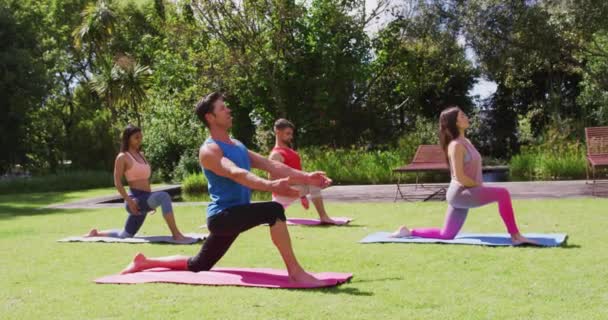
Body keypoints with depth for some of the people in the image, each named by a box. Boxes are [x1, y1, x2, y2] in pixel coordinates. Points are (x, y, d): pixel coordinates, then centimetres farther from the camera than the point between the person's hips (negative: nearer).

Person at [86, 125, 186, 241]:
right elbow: (117, 182, -10)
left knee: (125, 235, 17)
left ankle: (96, 233, 36)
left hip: (145, 199, 9)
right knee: (164, 196, -34)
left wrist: (152, 201, 19)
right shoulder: (122, 157, -4)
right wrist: (129, 201, -19)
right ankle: (176, 234, -34)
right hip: (136, 199, -9)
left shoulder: (141, 155, 19)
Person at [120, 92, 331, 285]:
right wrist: (271, 186, -50)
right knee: (274, 210, -30)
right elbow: (236, 174, -34)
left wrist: (306, 177, -5)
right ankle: (295, 272, -24)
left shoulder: (237, 145, 13)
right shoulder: (209, 150, -15)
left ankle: (145, 262, 35)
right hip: (222, 215, -9)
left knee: (197, 266, 21)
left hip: (237, 214, 9)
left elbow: (271, 165, 6)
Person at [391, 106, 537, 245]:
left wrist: (480, 186, 8)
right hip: (460, 193, -10)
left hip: (464, 193, 10)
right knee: (502, 194, -22)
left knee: (446, 235, 14)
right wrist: (480, 187, -12)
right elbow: (459, 177, -21)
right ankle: (515, 236, -17)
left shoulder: (466, 142, 15)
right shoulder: (456, 145, -14)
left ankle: (409, 232, 23)